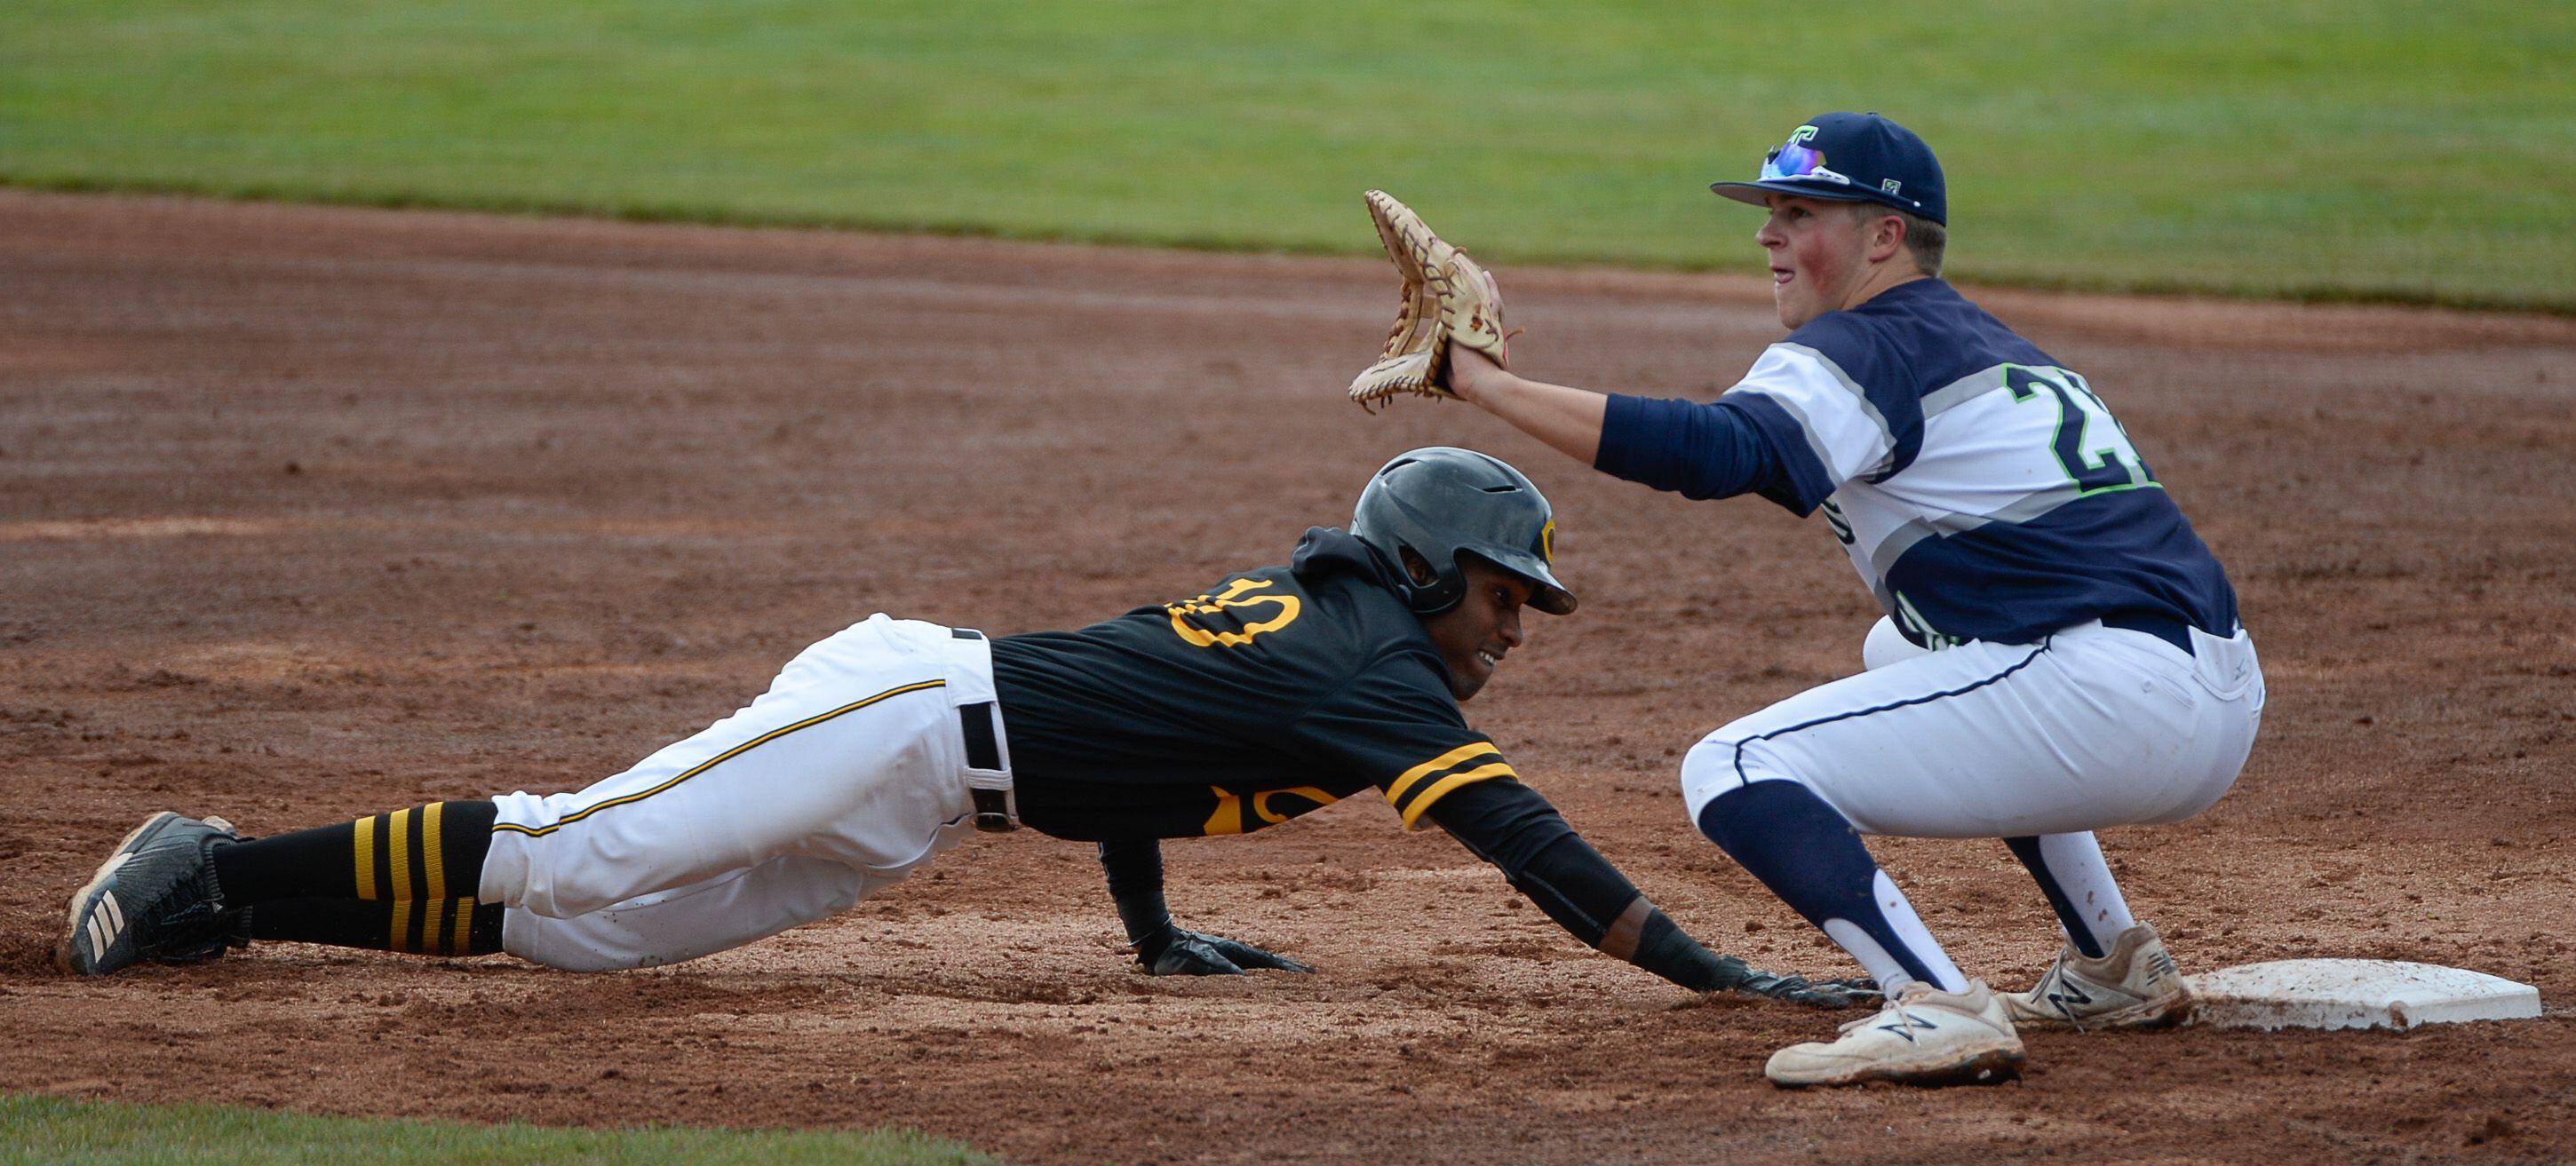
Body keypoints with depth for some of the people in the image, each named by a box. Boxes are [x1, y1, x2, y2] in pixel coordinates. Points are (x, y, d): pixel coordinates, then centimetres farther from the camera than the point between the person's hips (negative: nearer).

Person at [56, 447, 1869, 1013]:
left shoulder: (1287, 606, 18)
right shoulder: (1371, 676, -11)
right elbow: (1516, 834, -21)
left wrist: (1157, 933, 28)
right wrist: (1710, 973, -22)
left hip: (915, 713, 9)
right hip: (906, 723, -9)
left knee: (603, 917, 8)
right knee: (583, 859, -11)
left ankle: (222, 893, 10)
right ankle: (222, 879, -9)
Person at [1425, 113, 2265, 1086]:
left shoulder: (1867, 347, -3)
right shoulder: (1988, 344, 25)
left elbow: (1711, 452, -21)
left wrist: (1487, 385, -19)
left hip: (2109, 693, -10)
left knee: (1734, 771, -9)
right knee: (1904, 648, 40)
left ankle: (1939, 1009, -27)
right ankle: (2115, 968, 33)